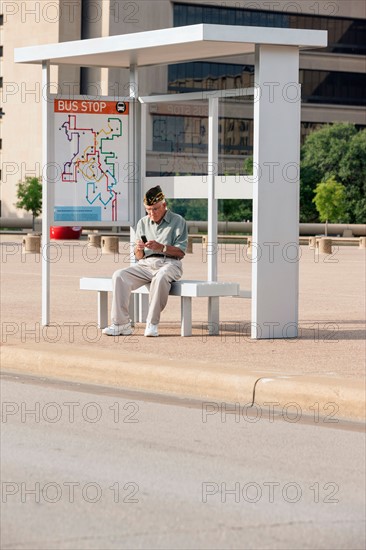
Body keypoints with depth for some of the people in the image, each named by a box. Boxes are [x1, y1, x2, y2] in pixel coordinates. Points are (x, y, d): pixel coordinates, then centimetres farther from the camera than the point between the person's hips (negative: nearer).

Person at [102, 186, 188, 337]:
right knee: (119, 276, -21)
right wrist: (138, 249, -8)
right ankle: (121, 323, -25)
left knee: (160, 278, -40)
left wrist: (161, 247, -21)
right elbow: (139, 257, 17)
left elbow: (180, 252, -5)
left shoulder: (178, 221, 3)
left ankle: (152, 324, -32)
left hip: (169, 263, -5)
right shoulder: (143, 223, 17)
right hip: (146, 264, 5)